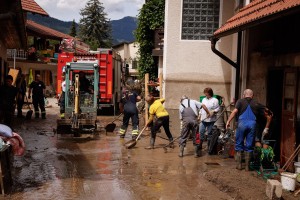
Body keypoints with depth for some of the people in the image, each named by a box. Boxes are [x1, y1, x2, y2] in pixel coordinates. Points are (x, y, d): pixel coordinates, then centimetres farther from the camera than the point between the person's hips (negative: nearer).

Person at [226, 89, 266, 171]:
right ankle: (247, 166, 11)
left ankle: (239, 164, 12)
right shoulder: (256, 104, 17)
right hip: (252, 123, 1)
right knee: (249, 146, 8)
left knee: (239, 145, 11)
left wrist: (228, 121, -6)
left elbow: (235, 111, -5)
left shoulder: (240, 101, 10)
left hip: (242, 123, -1)